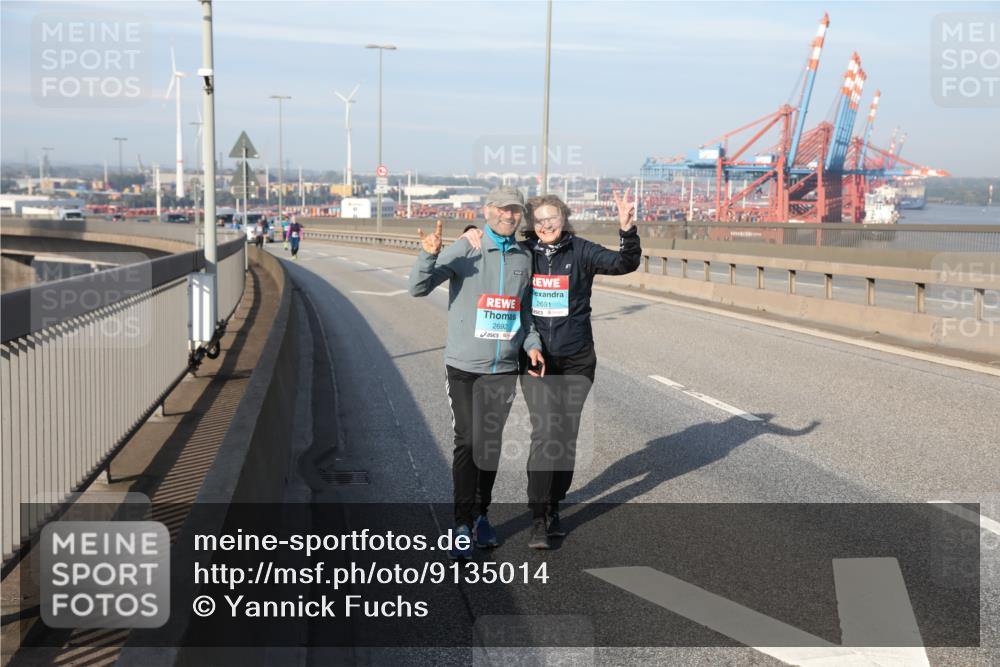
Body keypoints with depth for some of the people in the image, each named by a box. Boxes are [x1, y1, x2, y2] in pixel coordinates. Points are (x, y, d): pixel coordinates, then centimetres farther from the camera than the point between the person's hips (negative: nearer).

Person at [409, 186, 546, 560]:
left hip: (504, 368, 4)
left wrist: (532, 344, 1)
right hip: (464, 365, -4)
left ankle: (481, 515, 24)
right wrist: (429, 255, -31)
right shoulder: (464, 251, -6)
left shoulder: (524, 258, 8)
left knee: (491, 444, 9)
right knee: (467, 442, -3)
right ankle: (463, 524, 5)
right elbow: (419, 288, -13)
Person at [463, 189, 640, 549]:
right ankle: (538, 519, -7)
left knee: (566, 435, 10)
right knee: (545, 432, -12)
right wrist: (472, 233, -7)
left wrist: (627, 229, -32)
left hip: (576, 360, 1)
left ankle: (553, 508, 26)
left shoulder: (580, 252, -4)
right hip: (536, 358, -1)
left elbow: (624, 263, -16)